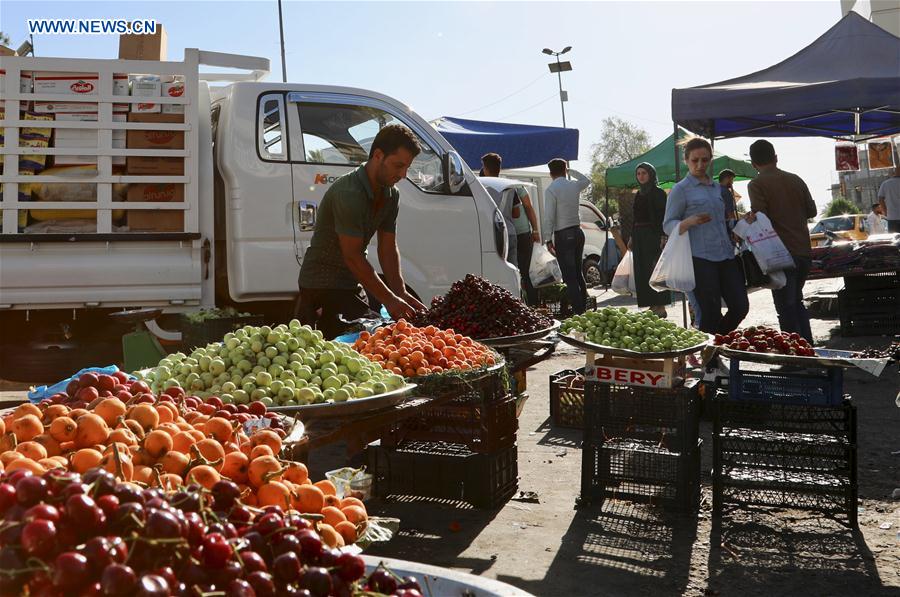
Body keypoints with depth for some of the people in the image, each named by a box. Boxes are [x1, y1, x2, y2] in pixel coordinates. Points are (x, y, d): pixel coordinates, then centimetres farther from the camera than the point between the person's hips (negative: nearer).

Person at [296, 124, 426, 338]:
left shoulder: (391, 195, 3)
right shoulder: (348, 193, -25)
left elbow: (388, 249, 3)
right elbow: (352, 256, -25)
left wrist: (401, 293, -10)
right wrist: (389, 300, -24)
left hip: (351, 284, 9)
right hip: (322, 285, -9)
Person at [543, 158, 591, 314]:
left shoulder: (551, 190, -11)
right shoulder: (575, 185, 7)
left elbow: (549, 216, -14)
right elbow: (587, 180, 32)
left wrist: (549, 239, -9)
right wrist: (570, 170, 31)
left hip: (563, 236, -6)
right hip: (578, 232, 6)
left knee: (569, 275, -5)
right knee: (578, 272, 17)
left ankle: (578, 311, -8)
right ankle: (584, 305, 21)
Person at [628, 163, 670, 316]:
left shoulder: (658, 193, -5)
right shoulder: (639, 194, 17)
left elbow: (663, 216, -12)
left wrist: (663, 236, -21)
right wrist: (632, 237, 18)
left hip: (653, 235, -8)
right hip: (639, 235, 8)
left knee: (654, 269, -9)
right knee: (642, 271, 6)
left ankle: (660, 306, -6)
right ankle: (652, 306, 11)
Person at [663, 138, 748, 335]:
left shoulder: (716, 187, 19)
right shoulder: (681, 189, -1)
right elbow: (668, 225, -5)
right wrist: (691, 221, -22)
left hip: (725, 254, 6)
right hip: (700, 257, -6)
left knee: (740, 306, 3)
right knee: (711, 312, -6)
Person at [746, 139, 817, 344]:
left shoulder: (757, 185, -8)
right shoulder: (796, 180, 10)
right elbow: (811, 210, 17)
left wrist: (749, 217, -1)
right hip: (805, 251, 6)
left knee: (786, 308, 1)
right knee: (796, 301, 20)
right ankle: (808, 348, 22)